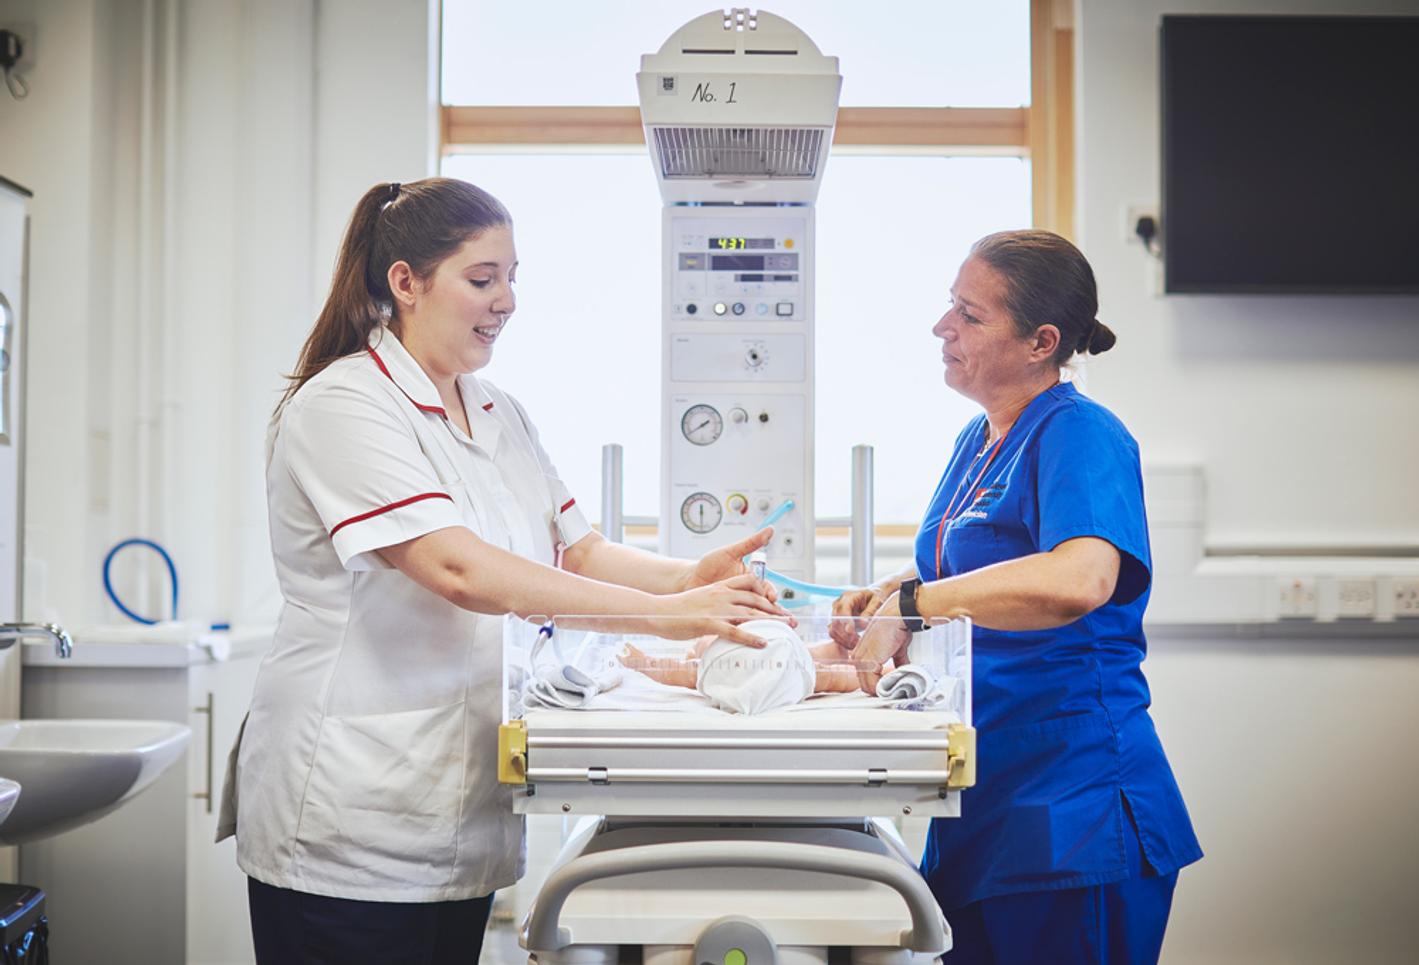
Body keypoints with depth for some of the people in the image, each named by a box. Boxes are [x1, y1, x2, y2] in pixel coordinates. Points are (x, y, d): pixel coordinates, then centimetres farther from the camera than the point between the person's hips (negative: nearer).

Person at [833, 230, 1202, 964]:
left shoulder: (1081, 435, -15)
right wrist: (885, 597, 5)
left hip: (1070, 813, -8)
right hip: (981, 797, 8)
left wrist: (911, 604, -29)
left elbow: (1077, 580, -35)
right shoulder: (976, 440, 11)